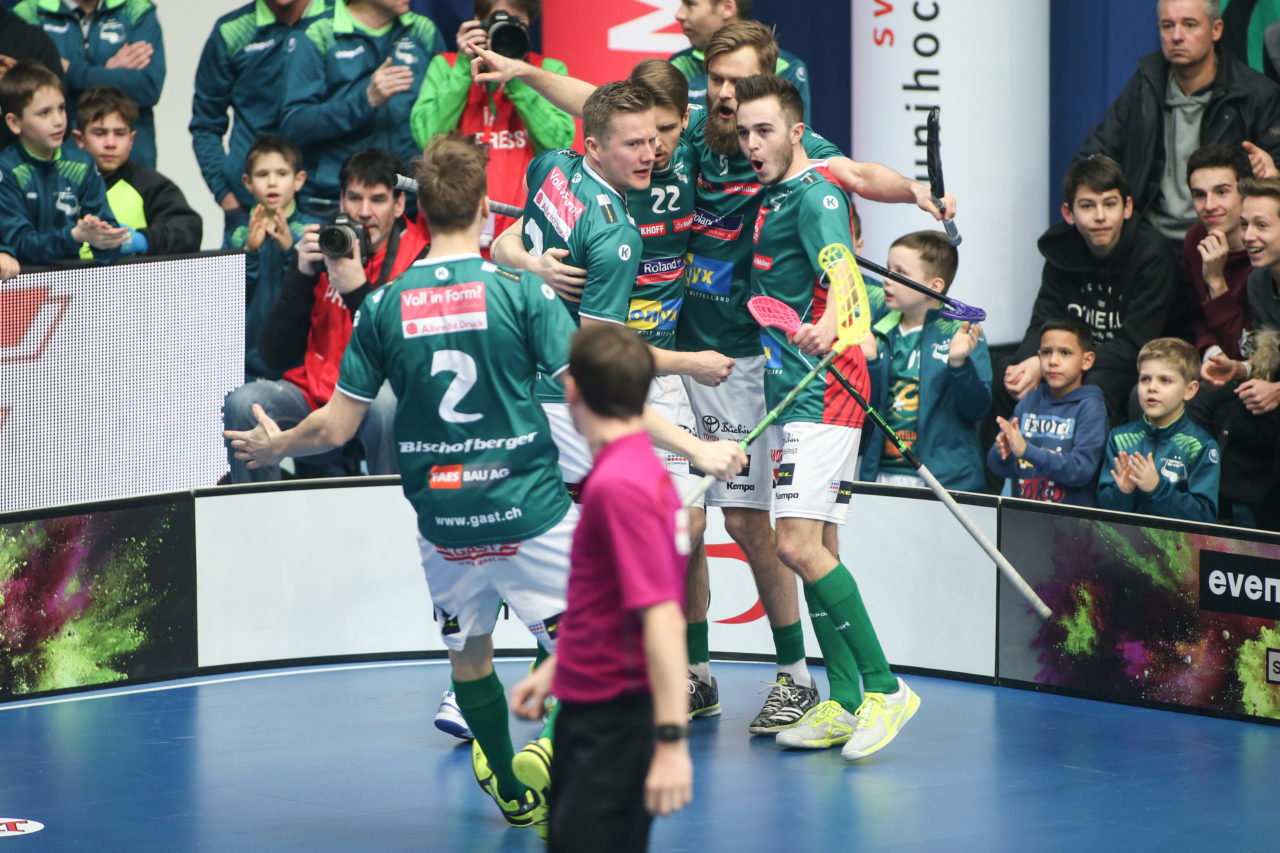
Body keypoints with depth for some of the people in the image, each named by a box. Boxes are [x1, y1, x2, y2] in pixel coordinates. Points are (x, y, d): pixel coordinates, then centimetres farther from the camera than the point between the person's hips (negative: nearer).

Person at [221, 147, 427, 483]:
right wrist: (302, 276, -11)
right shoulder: (320, 249, 5)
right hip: (314, 397, 3)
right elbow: (273, 356, 0)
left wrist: (357, 289, -24)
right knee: (243, 402, -23)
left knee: (385, 402, -36)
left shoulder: (419, 262, -5)